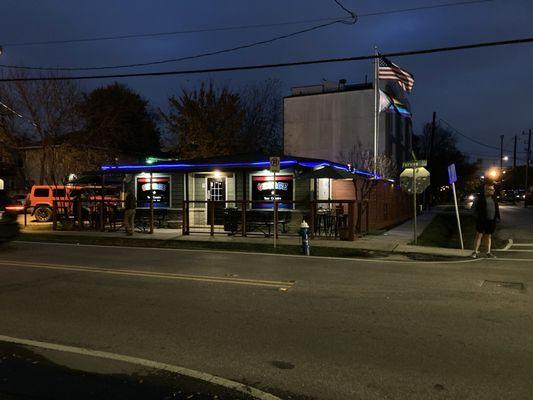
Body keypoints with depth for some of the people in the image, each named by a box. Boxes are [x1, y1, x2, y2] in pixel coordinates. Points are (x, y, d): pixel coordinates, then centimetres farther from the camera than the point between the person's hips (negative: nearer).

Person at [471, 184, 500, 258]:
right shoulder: (480, 198, -4)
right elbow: (474, 207, -1)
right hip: (482, 220, -5)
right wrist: (478, 215, -8)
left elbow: (496, 208, 20)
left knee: (488, 236, 10)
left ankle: (488, 252, 16)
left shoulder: (493, 198, 12)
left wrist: (497, 216, 9)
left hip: (491, 220, 5)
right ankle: (475, 252, -3)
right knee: (479, 235, -6)